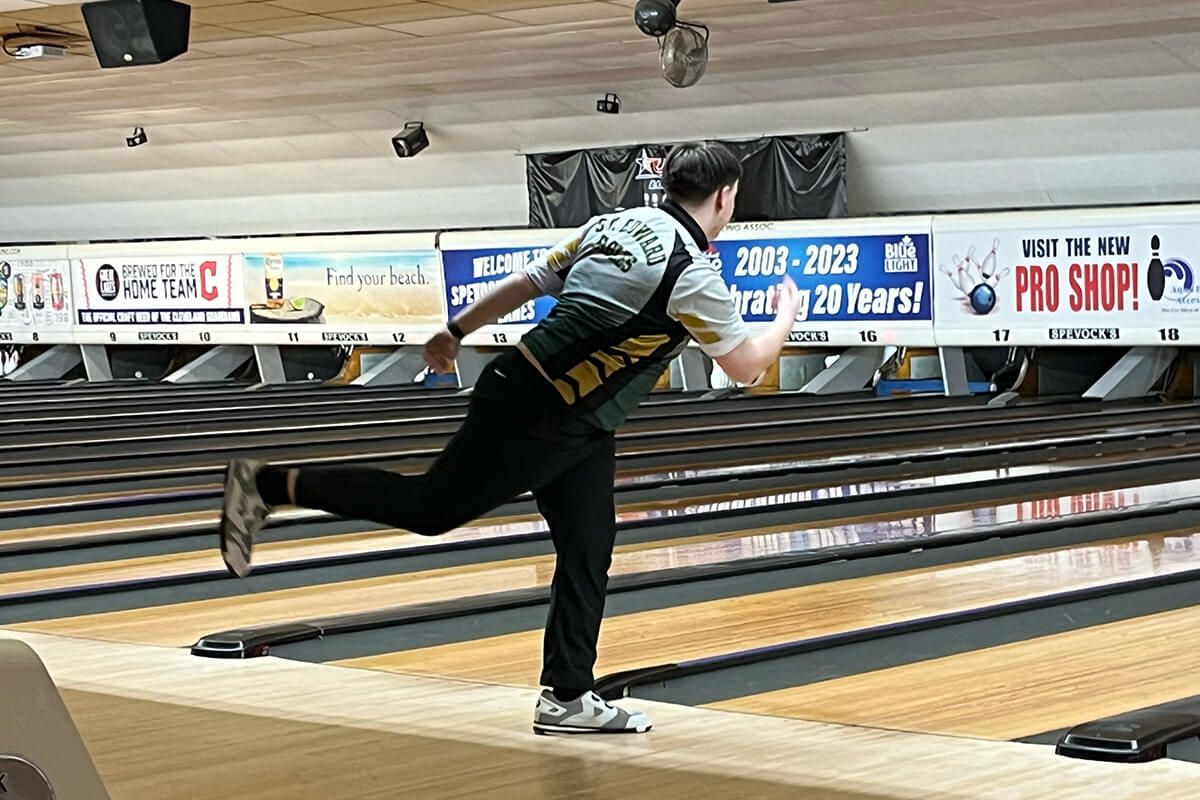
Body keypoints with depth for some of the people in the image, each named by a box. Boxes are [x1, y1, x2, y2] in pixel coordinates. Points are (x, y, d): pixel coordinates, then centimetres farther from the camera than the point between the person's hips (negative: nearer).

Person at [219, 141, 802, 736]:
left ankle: (568, 697, 13)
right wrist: (787, 314, 11)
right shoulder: (692, 275, -16)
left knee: (588, 553, 9)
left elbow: (524, 283, 13)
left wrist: (456, 332, 22)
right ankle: (269, 485, 7)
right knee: (431, 507, 1)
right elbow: (746, 367, -7)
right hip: (541, 418, -9)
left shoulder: (612, 225, 8)